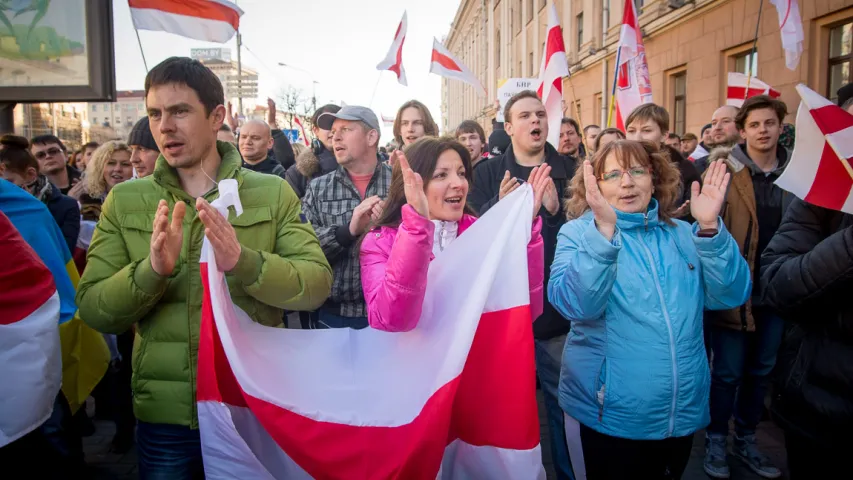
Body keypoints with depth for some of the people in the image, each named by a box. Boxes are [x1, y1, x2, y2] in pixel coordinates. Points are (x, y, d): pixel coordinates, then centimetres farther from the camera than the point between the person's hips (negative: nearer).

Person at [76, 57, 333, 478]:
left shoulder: (273, 194, -3)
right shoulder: (124, 201, 2)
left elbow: (317, 284, -12)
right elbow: (92, 310, -4)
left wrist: (242, 261, -29)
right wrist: (152, 270, -23)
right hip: (164, 415, 1)